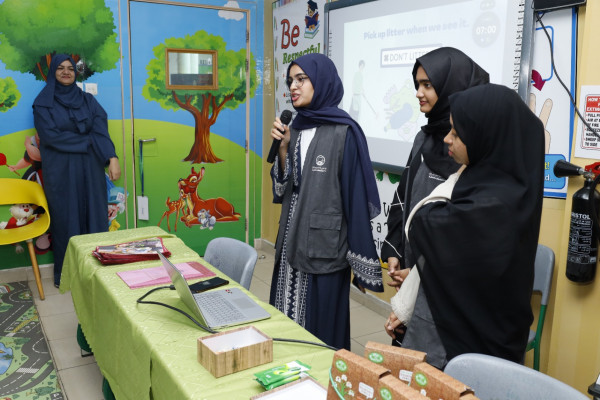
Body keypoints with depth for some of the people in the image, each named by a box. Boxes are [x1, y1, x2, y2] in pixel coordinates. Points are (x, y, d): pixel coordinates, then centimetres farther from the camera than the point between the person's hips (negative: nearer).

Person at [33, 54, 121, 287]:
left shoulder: (88, 100, 8)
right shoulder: (43, 103, 0)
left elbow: (101, 131, -6)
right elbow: (51, 136, -12)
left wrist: (112, 158, -22)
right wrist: (88, 141, -9)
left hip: (90, 169, 3)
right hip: (60, 171, -2)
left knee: (94, 216, 4)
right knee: (65, 219, 3)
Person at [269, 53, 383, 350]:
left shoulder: (344, 132, -11)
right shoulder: (296, 128, 10)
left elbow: (356, 197, -12)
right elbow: (283, 190, 11)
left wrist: (361, 265, -12)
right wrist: (283, 149, -4)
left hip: (324, 245, -6)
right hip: (292, 243, 6)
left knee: (321, 329, 4)